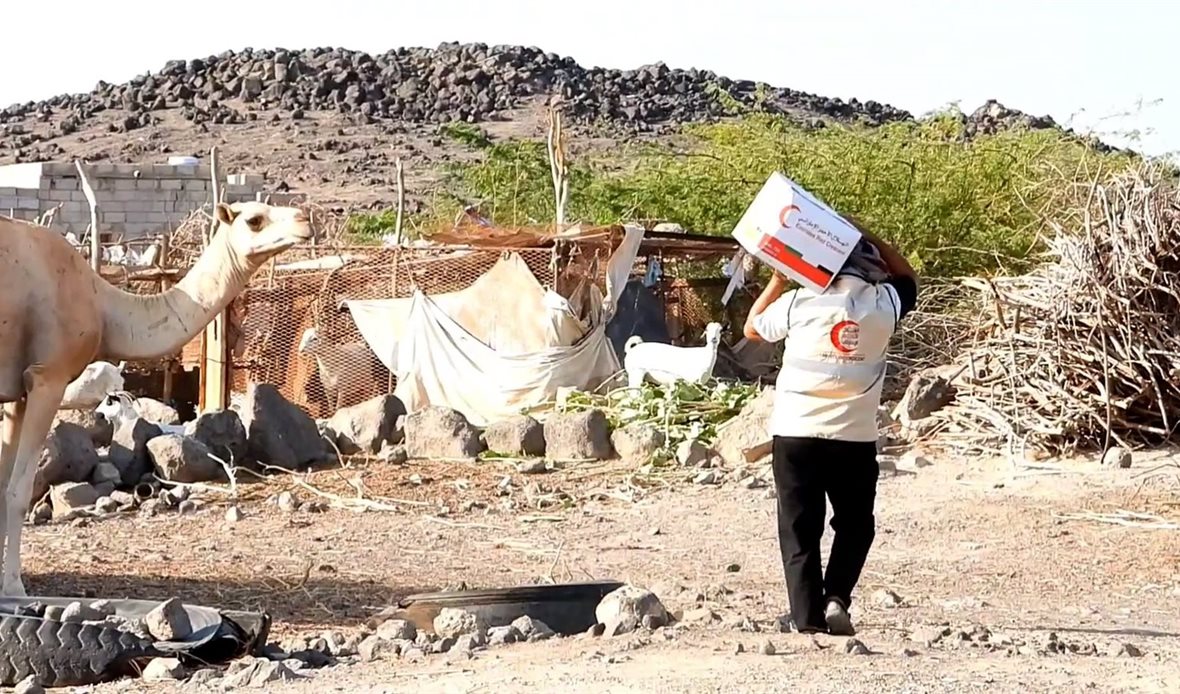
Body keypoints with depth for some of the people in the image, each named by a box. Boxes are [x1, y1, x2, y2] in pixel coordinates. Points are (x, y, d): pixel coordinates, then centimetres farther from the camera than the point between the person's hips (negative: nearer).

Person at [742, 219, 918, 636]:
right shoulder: (882, 305, -2)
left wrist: (778, 279, 18)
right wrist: (867, 238, 17)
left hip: (795, 434, 0)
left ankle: (807, 615, 2)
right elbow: (906, 277, 21)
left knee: (800, 528, 7)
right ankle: (837, 597, 2)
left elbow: (752, 328, 14)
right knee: (855, 525, 18)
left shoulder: (798, 303, -4)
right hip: (854, 439, 0)